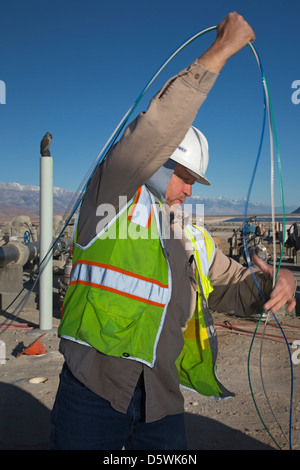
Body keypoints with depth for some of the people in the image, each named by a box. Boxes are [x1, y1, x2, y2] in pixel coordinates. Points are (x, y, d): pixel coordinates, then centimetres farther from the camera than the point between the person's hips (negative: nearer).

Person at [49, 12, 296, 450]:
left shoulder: (195, 240, 17)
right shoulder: (113, 192, -2)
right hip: (95, 388, -5)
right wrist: (220, 50, -9)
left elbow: (234, 289, 19)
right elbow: (155, 127, -16)